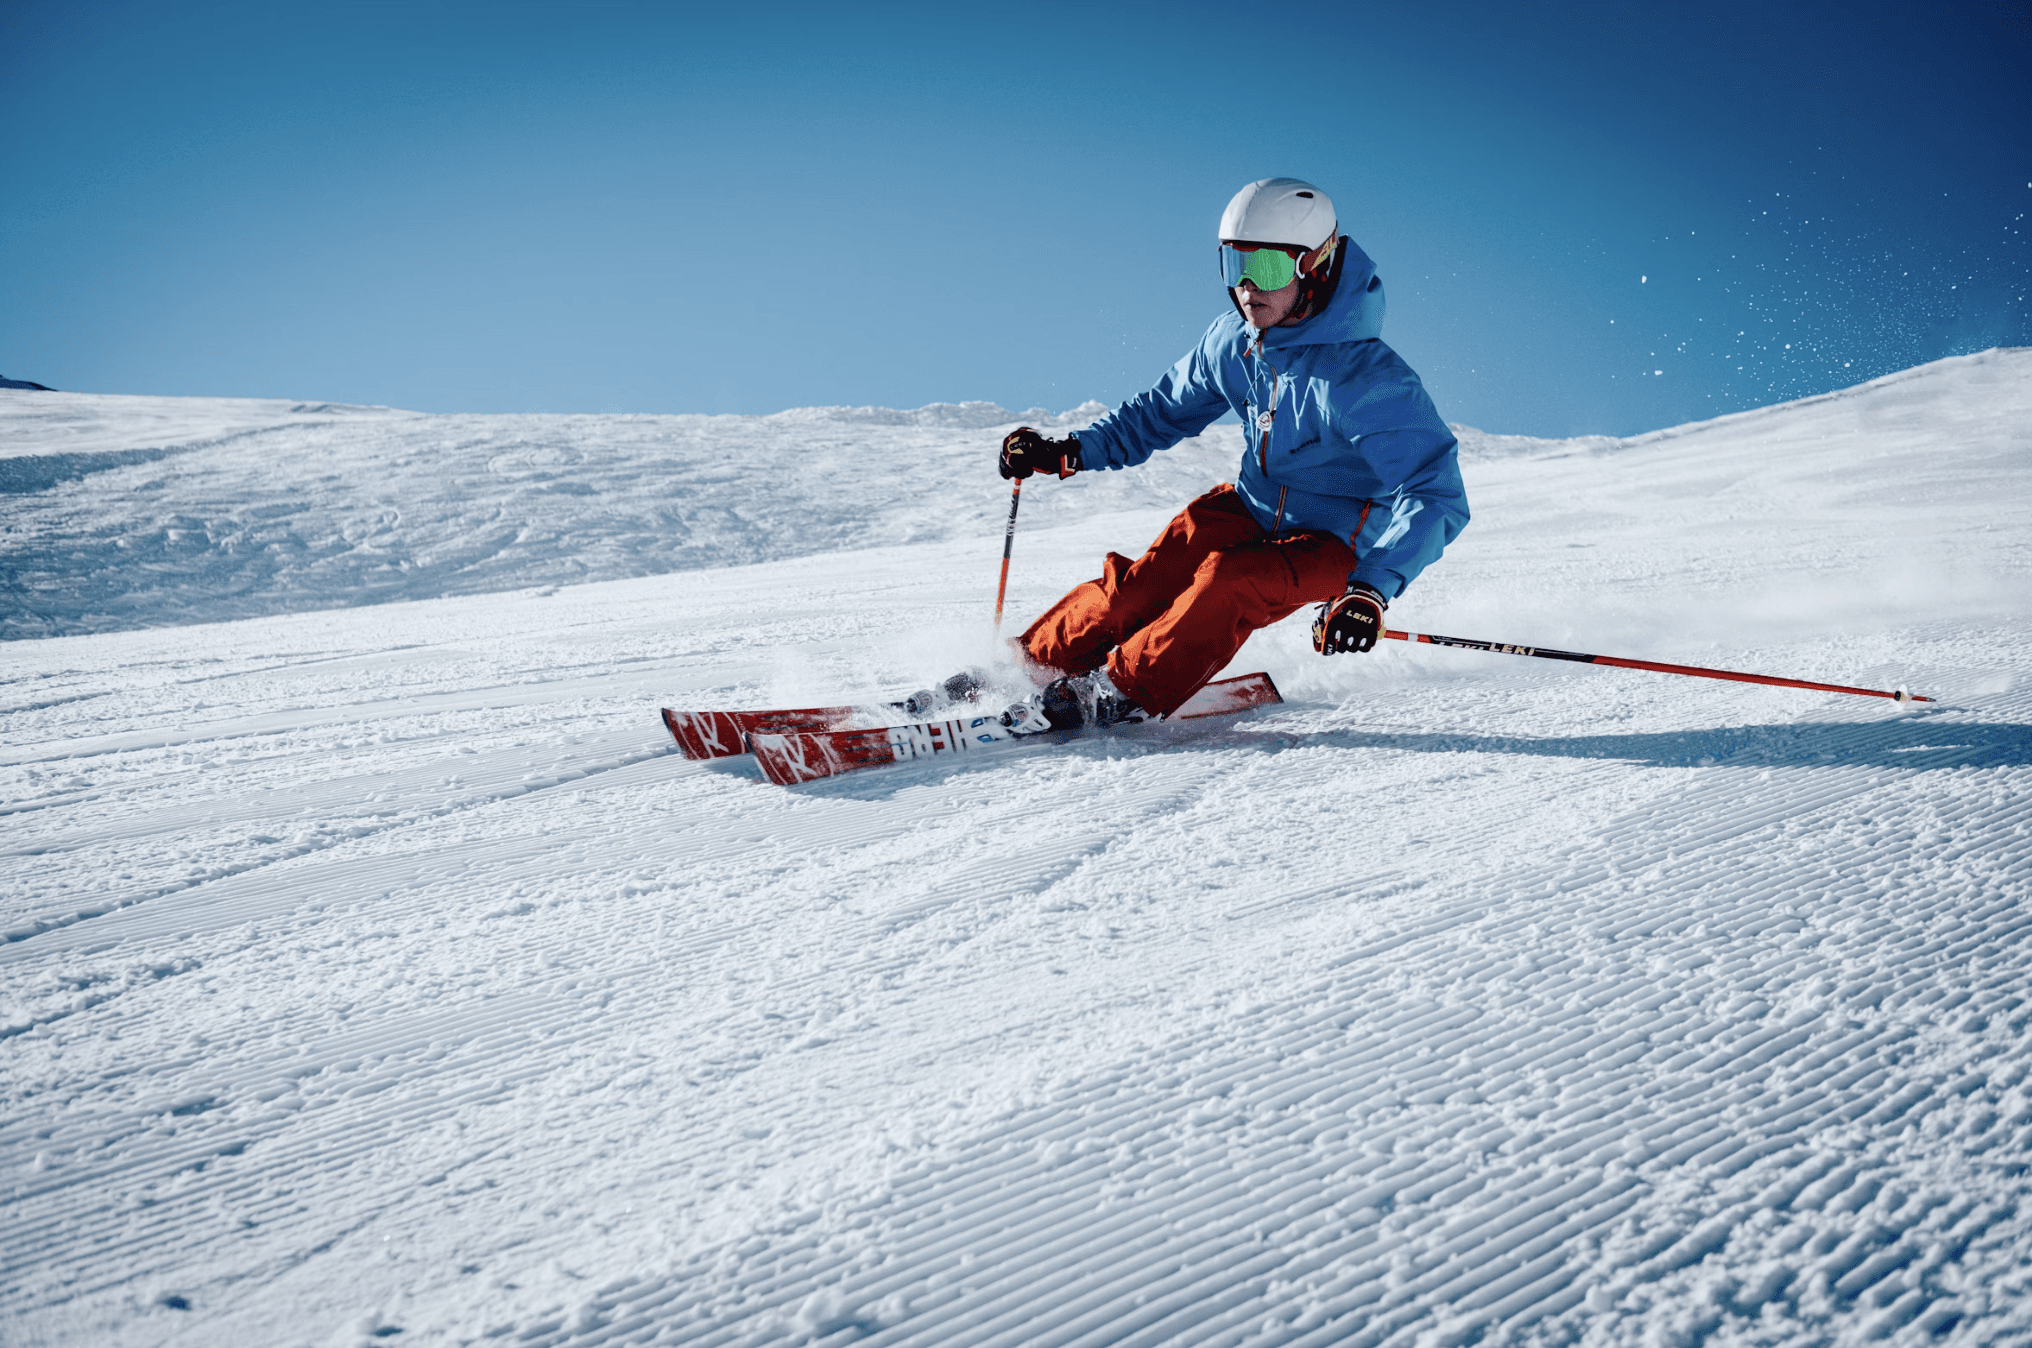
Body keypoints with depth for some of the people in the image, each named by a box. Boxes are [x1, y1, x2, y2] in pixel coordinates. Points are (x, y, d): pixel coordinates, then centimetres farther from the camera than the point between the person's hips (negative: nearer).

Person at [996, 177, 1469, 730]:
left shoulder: (1365, 377, -29)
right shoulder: (1233, 341, -8)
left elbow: (1435, 495, -33)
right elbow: (1163, 411, 10)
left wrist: (1373, 588, -47)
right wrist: (1070, 451, -2)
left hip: (1332, 544, -5)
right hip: (1252, 507, 5)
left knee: (1230, 582, -32)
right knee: (1144, 584, -17)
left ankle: (1122, 691, -20)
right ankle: (1031, 662, -6)